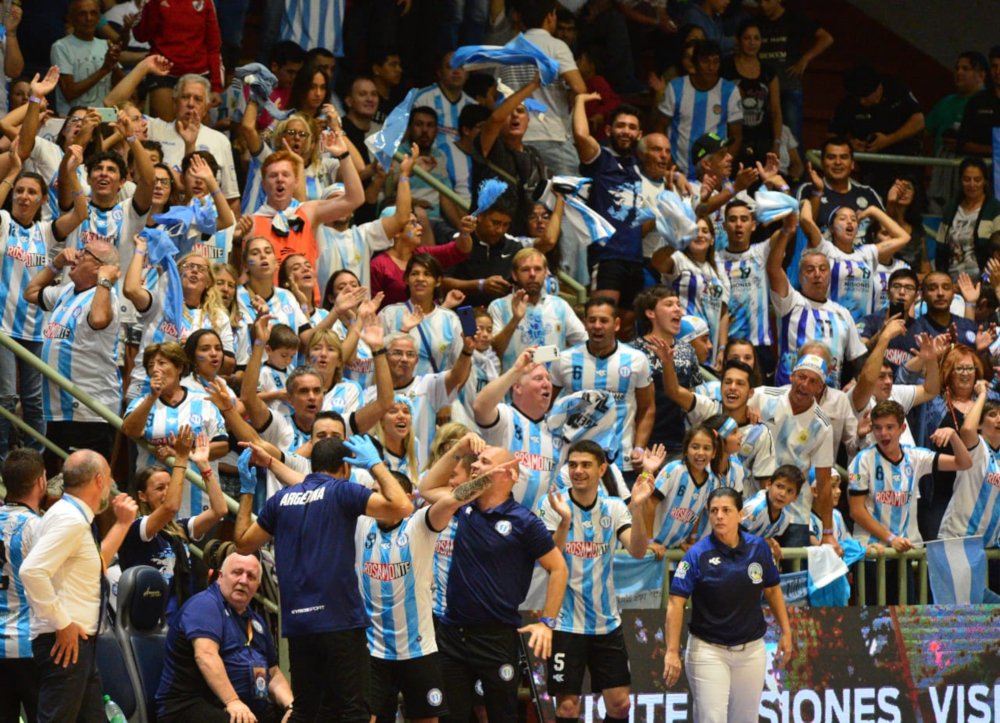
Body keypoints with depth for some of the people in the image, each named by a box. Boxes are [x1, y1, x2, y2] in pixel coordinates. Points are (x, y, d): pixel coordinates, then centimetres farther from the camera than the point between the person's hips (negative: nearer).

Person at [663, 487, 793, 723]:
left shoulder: (759, 548, -1)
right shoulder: (698, 554, -12)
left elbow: (772, 590, 14)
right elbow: (676, 603, -15)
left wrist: (786, 632, 9)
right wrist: (672, 652, -23)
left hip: (751, 650, 4)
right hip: (709, 651, -4)